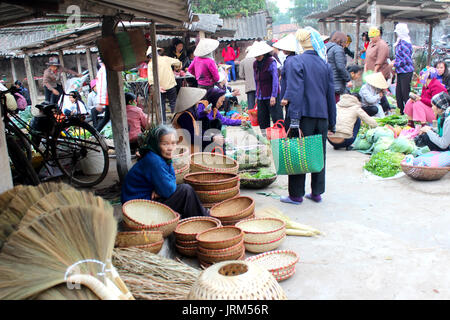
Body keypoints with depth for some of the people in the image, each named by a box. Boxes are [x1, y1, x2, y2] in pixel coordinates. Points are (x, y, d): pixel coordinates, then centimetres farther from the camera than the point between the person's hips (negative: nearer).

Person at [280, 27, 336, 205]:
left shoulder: (295, 62, -6)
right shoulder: (325, 64, 10)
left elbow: (296, 92, -16)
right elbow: (331, 95, 12)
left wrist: (294, 120, -18)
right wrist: (332, 123, 18)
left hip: (304, 116, -5)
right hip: (322, 116, 5)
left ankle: (296, 195, 10)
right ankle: (317, 193, 22)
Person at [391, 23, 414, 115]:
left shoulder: (405, 44, -16)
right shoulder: (400, 43, 12)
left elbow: (406, 60, -19)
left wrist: (394, 64, -11)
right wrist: (395, 61, 9)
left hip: (406, 72, -9)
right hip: (400, 71, 9)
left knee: (405, 93, -6)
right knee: (398, 93, 13)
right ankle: (401, 111, 23)